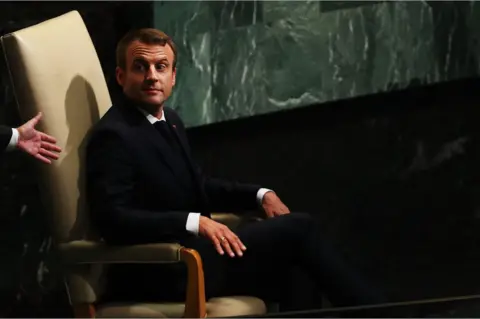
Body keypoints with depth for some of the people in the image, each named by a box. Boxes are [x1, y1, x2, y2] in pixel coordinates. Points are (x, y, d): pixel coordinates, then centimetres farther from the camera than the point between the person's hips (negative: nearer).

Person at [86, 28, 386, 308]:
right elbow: (112, 219, -25)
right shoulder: (113, 136, -15)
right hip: (162, 272, -9)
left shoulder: (168, 120, 13)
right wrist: (194, 223, -29)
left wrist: (259, 195, 8)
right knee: (297, 229, -9)